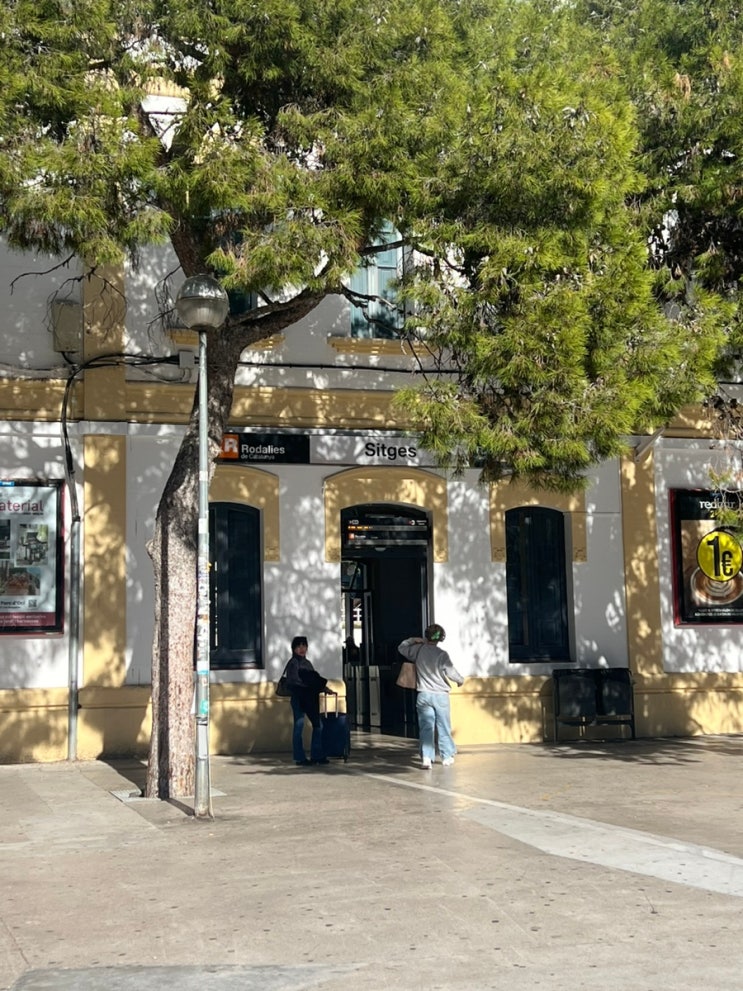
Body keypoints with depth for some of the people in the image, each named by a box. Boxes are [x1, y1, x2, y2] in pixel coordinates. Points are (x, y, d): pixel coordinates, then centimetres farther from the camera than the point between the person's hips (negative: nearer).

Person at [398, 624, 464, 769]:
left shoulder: (418, 650, -1)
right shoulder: (442, 654, -12)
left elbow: (401, 648, 16)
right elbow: (451, 673, -9)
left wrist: (413, 640, 23)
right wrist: (460, 680, 9)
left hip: (423, 695, 2)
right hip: (440, 695, -2)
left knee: (426, 727, 3)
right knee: (444, 727, 9)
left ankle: (426, 757, -6)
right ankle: (447, 757, 18)